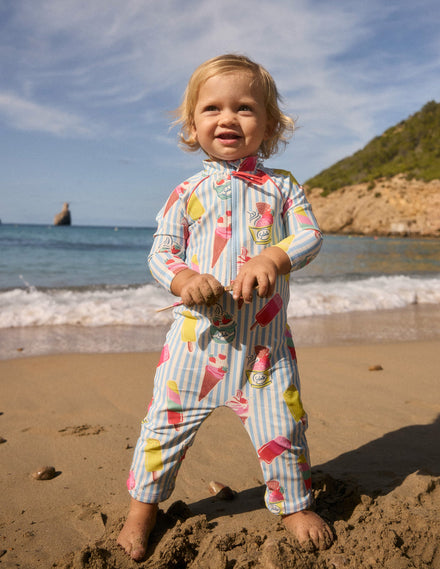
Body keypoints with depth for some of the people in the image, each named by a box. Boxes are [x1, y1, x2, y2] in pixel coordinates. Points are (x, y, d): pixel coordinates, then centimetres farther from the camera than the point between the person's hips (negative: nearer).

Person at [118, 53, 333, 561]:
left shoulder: (282, 187, 4)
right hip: (198, 331, 0)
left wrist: (272, 259, -26)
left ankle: (294, 504, 35)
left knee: (280, 427, 9)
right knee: (167, 419, 8)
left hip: (265, 336, 0)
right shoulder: (187, 192, 3)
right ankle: (144, 503, 32)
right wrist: (182, 278, -21)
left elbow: (309, 235, -5)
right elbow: (160, 251, 1)